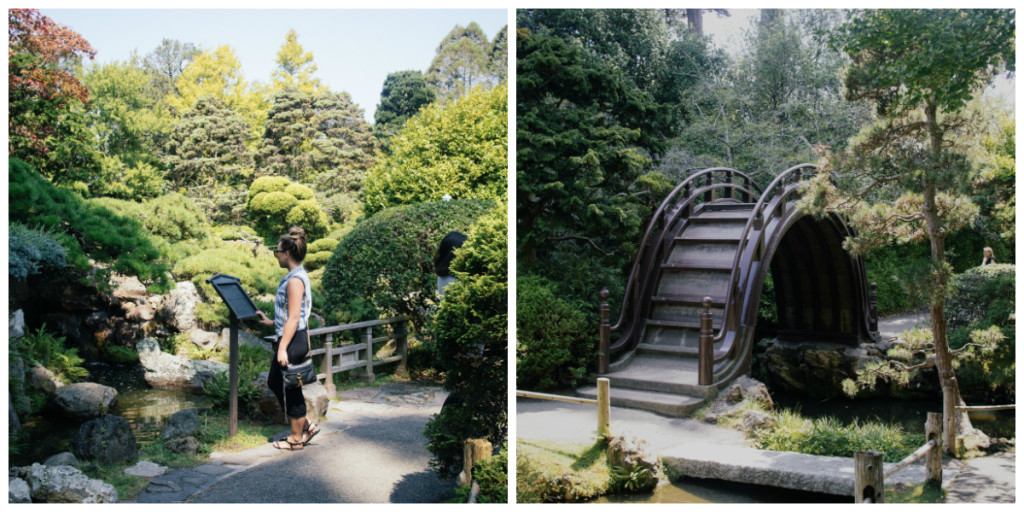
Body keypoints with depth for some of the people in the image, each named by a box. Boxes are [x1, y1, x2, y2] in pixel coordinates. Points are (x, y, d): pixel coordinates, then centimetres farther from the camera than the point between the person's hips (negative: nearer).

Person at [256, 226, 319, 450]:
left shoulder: (295, 280, -18)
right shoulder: (297, 276, 12)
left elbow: (294, 318, -22)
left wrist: (282, 348, -22)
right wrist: (272, 322, 24)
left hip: (293, 341, -10)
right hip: (294, 340, 10)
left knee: (291, 389, 2)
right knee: (274, 382, 19)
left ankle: (296, 438, 16)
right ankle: (305, 425, 24)